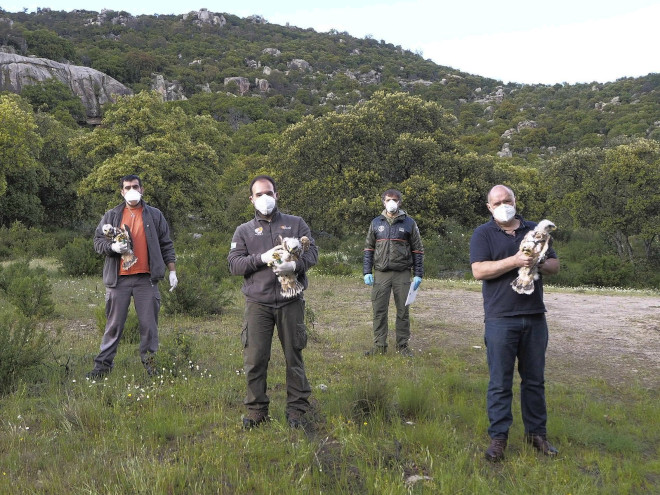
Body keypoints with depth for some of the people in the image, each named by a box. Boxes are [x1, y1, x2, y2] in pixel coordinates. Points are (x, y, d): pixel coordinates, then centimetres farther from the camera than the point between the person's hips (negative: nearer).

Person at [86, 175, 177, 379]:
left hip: (146, 278, 0)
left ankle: (149, 361, 15)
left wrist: (172, 271, 6)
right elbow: (98, 241, 11)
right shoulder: (111, 216, 11)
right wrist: (113, 247, -10)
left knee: (149, 323, 3)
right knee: (114, 324, 4)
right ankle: (103, 364, 11)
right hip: (118, 278, 0)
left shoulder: (154, 215, 10)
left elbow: (166, 245, 11)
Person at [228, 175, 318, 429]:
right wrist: (262, 258, -14)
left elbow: (312, 252, 3)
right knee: (255, 359, -1)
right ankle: (256, 410, 14)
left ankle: (297, 409, 16)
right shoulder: (244, 231, 13)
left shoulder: (296, 224, 13)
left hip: (291, 302, 0)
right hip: (257, 303, 0)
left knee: (294, 356, 5)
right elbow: (234, 263, 2)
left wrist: (295, 265, -18)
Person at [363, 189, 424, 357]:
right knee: (379, 310, 2)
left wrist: (418, 274, 0)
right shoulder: (376, 223, 9)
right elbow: (368, 248, 12)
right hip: (380, 274, 1)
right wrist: (367, 272, 4)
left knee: (403, 311, 4)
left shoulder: (409, 223, 4)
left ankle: (402, 345, 14)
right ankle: (379, 345, 12)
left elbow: (417, 250, 5)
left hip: (402, 274, -1)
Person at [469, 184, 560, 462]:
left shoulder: (534, 230, 14)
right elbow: (479, 271, -12)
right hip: (501, 319, -4)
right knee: (500, 382, 0)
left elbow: (555, 265, 15)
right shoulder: (483, 234, 1)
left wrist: (540, 264, -8)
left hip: (535, 317, 4)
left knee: (535, 379, 12)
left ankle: (536, 432, 23)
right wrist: (515, 261, -20)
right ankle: (498, 437, 8)